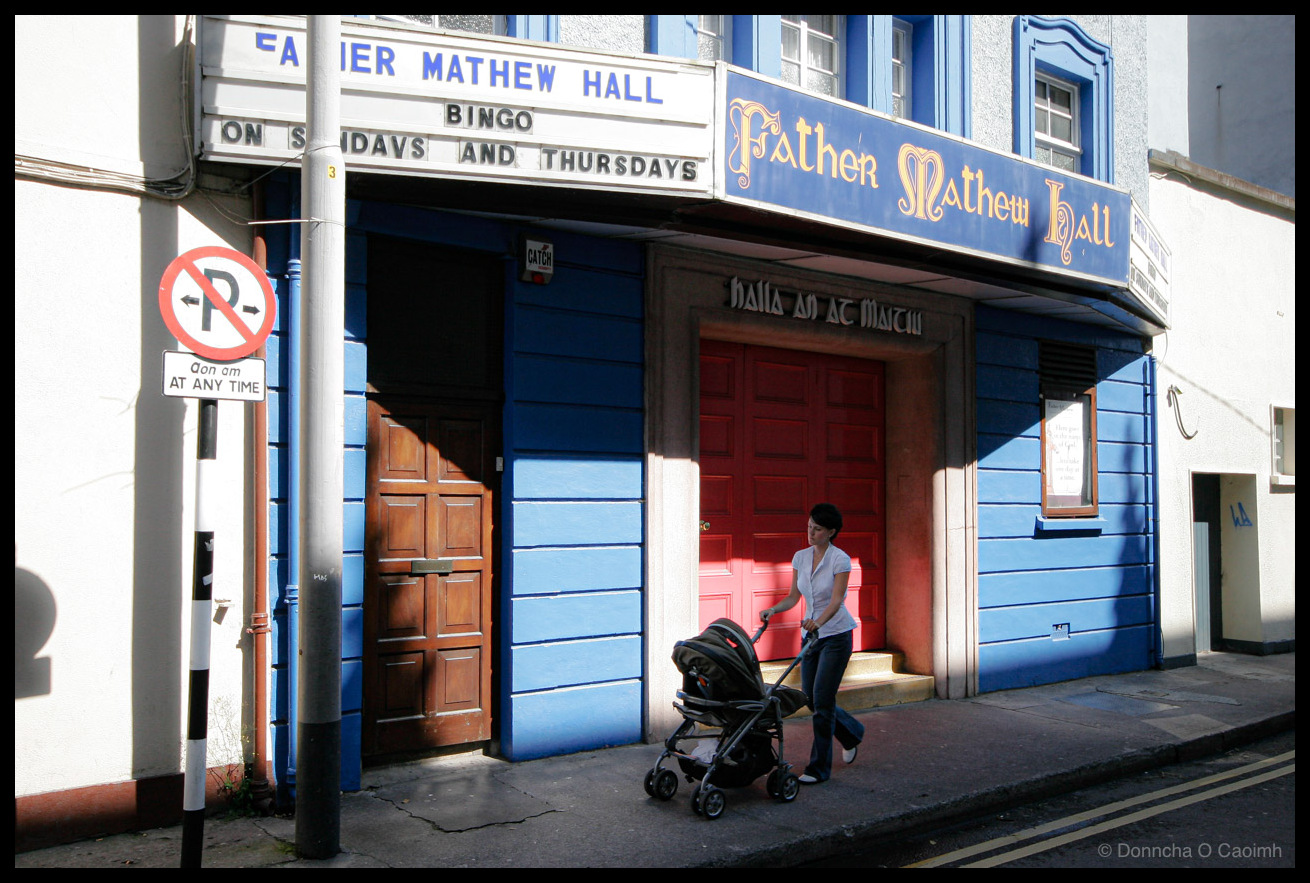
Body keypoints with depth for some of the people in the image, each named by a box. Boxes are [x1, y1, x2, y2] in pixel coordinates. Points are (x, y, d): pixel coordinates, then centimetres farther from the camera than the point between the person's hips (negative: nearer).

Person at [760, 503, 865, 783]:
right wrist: (773, 610, -12)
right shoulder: (800, 557, 3)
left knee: (822, 700, -8)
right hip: (812, 634, 6)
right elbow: (794, 596, 7)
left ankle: (819, 768, 3)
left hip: (836, 635, -6)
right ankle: (852, 733, 36)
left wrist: (818, 622, -42)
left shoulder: (840, 560, -14)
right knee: (811, 698, 9)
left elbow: (836, 600, -24)